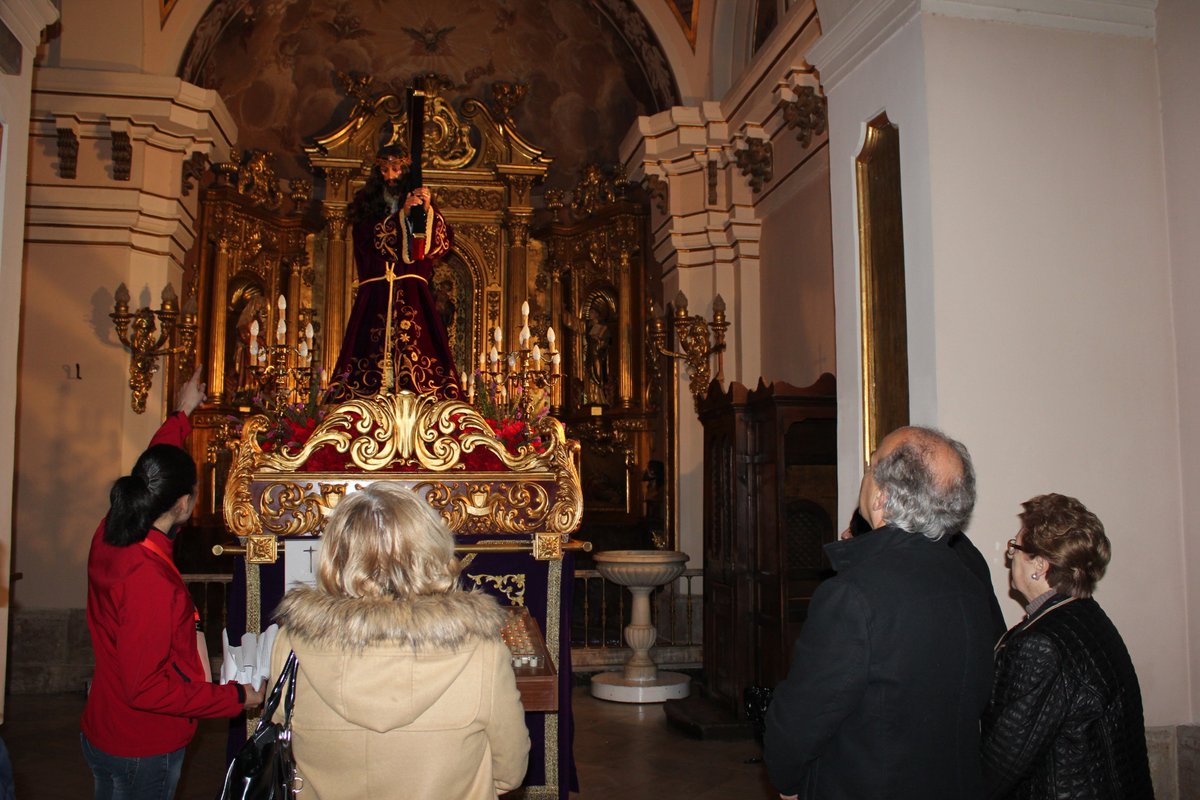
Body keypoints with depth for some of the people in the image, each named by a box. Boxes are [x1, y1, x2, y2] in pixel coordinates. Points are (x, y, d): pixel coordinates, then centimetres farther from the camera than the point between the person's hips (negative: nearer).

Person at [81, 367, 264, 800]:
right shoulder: (148, 578, -32)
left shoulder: (110, 535, -6)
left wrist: (183, 414, 26)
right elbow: (146, 688, -29)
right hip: (142, 750, -8)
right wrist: (236, 697, -22)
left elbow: (151, 474, 14)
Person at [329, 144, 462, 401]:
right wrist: (402, 213, -10)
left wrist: (429, 209, -12)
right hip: (376, 290, 0)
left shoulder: (419, 201, 15)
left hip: (411, 289, 0)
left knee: (416, 344, -14)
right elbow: (368, 238, -3)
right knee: (374, 346, -11)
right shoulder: (366, 202, 15)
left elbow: (444, 240, 3)